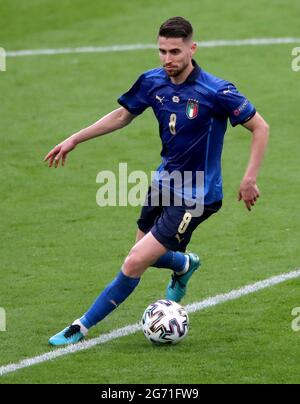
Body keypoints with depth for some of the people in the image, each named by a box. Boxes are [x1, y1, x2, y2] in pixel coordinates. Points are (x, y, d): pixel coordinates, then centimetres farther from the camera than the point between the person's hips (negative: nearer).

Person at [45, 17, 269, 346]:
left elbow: (260, 127, -12)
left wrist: (249, 179, -17)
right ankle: (185, 265, 54)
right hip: (164, 182, 7)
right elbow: (123, 115, 13)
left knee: (135, 263, -12)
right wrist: (74, 140, 13)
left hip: (196, 196, -7)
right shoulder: (153, 82, -4)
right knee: (143, 254, 20)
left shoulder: (216, 92, -22)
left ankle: (83, 327, 1)